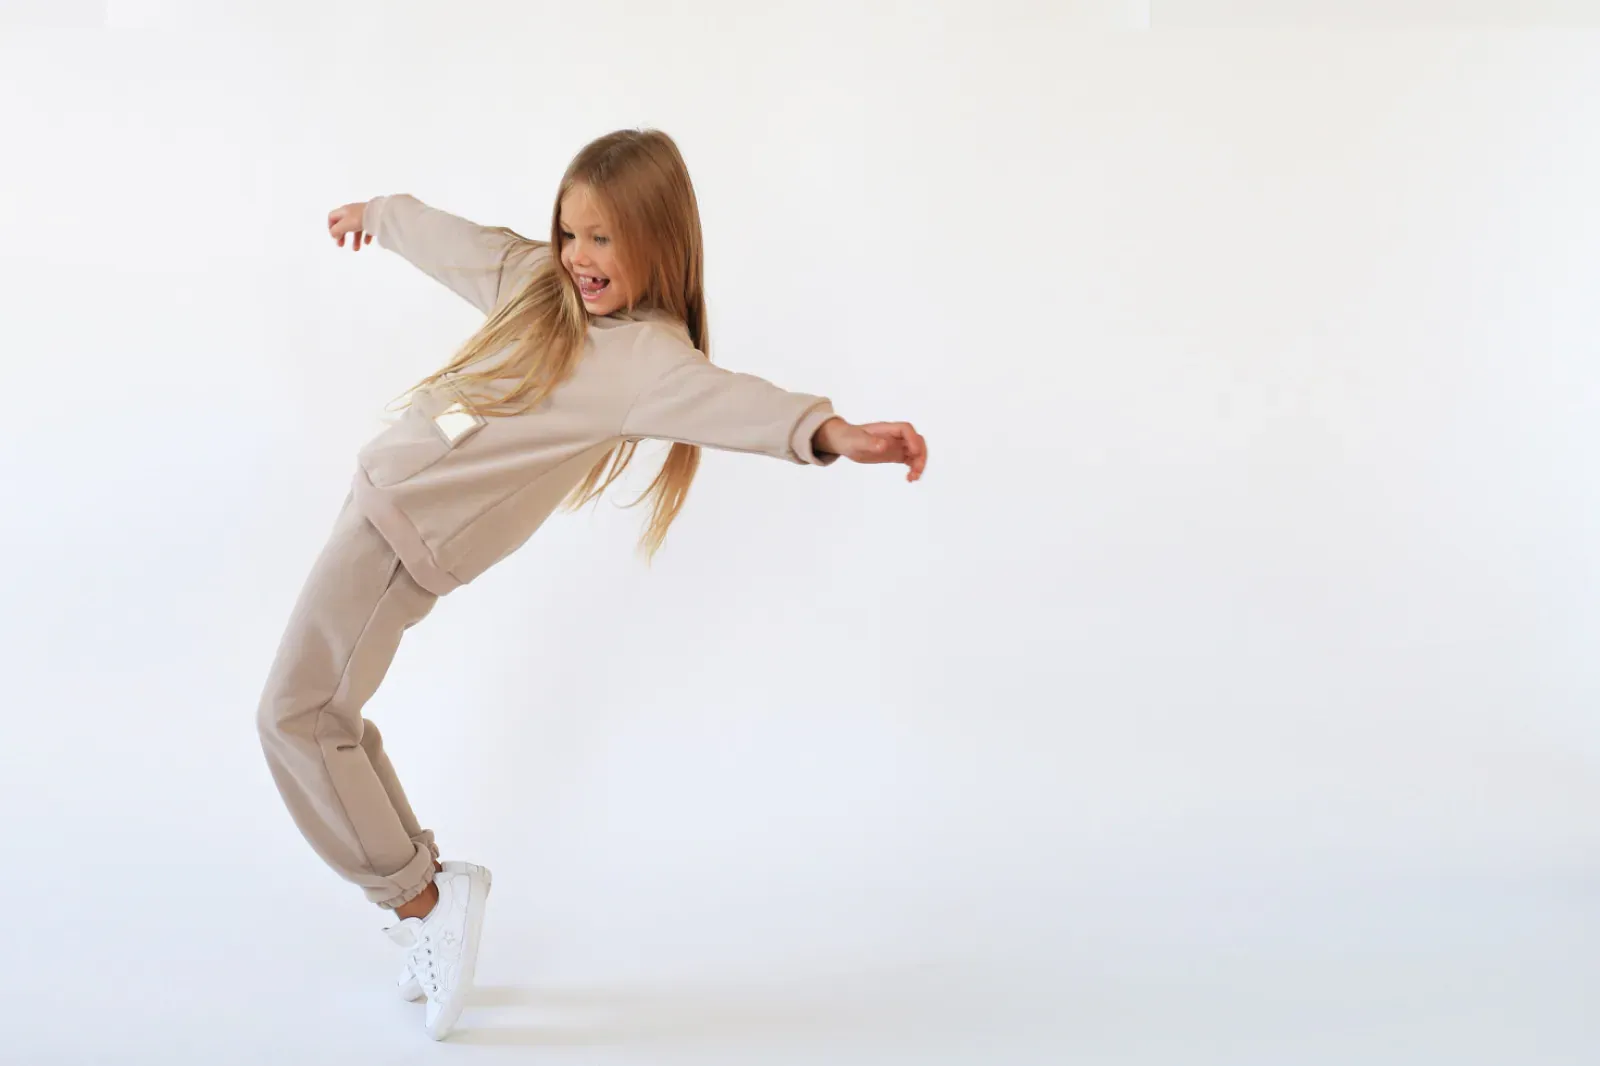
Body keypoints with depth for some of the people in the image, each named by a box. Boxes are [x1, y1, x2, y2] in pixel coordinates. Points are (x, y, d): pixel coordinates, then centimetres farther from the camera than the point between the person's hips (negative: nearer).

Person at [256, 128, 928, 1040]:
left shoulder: (648, 357, -19)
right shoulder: (535, 277, 4)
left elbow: (731, 400, -38)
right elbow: (454, 240, 23)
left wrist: (827, 430, -58)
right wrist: (381, 214, 42)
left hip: (411, 532, -9)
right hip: (384, 492, 9)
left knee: (298, 718, -12)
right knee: (324, 719, 17)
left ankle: (423, 901, 0)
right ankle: (423, 896, 26)